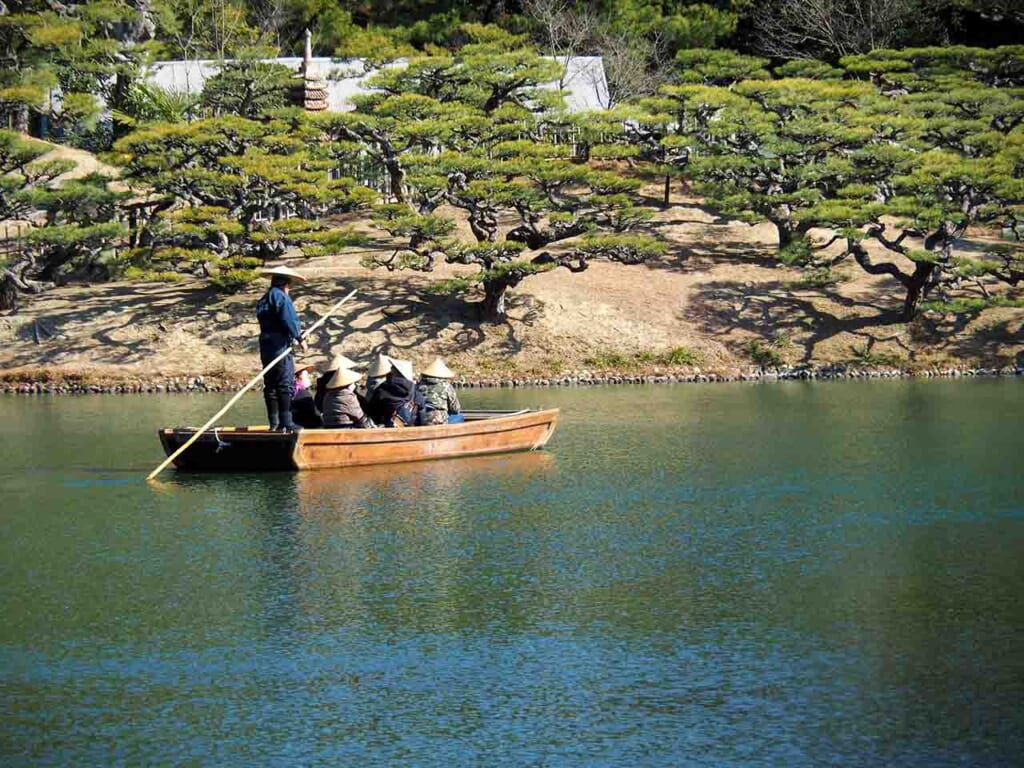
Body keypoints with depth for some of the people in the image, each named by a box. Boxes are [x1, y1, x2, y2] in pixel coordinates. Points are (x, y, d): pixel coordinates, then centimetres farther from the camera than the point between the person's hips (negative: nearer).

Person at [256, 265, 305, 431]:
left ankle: (274, 422, 12)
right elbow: (289, 319, -17)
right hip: (280, 346, -9)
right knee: (286, 385, -9)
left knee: (270, 385, 10)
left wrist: (296, 333, 17)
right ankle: (286, 422, -14)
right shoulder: (280, 296, -8)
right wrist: (299, 338, -7)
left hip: (266, 347, 9)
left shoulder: (263, 300, 19)